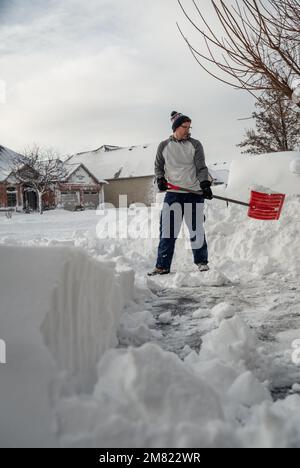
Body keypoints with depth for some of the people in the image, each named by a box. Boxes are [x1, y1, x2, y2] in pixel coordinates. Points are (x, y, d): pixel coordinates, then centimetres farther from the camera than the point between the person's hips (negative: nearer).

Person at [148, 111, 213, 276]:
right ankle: (162, 266, 4)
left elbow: (201, 168, 0)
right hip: (172, 193, 1)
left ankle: (201, 261, 19)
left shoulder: (195, 145, 3)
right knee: (167, 230, -3)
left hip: (194, 193, -1)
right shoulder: (164, 146, 7)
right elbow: (158, 166, 16)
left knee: (196, 229, 2)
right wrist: (160, 179, -2)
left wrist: (205, 185, -15)